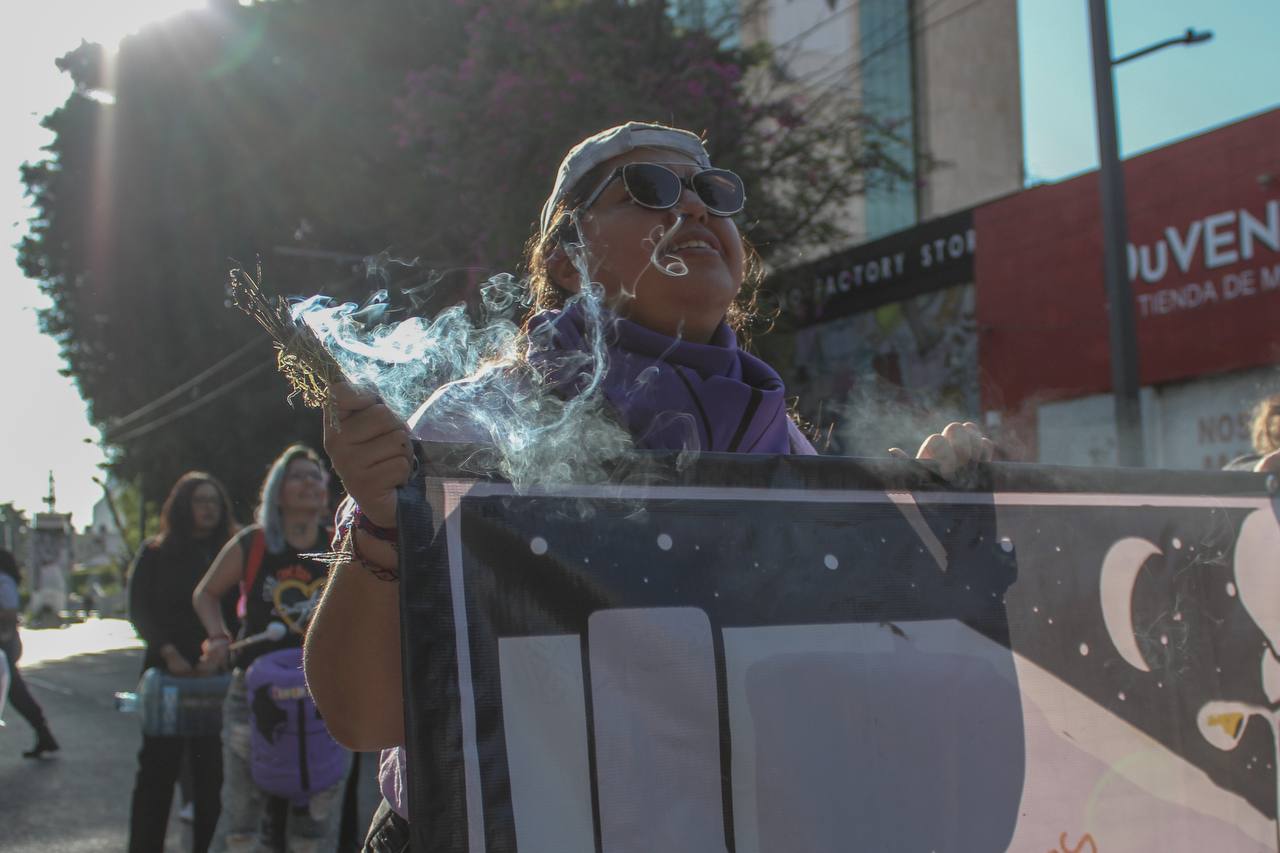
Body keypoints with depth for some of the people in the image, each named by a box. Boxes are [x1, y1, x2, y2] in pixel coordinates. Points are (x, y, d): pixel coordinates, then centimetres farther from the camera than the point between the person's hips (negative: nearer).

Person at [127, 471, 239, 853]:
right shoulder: (155, 554, 9)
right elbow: (139, 611, 2)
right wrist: (169, 652, -12)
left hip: (216, 674, 0)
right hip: (166, 671, 0)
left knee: (211, 771, 0)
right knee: (158, 768, 1)